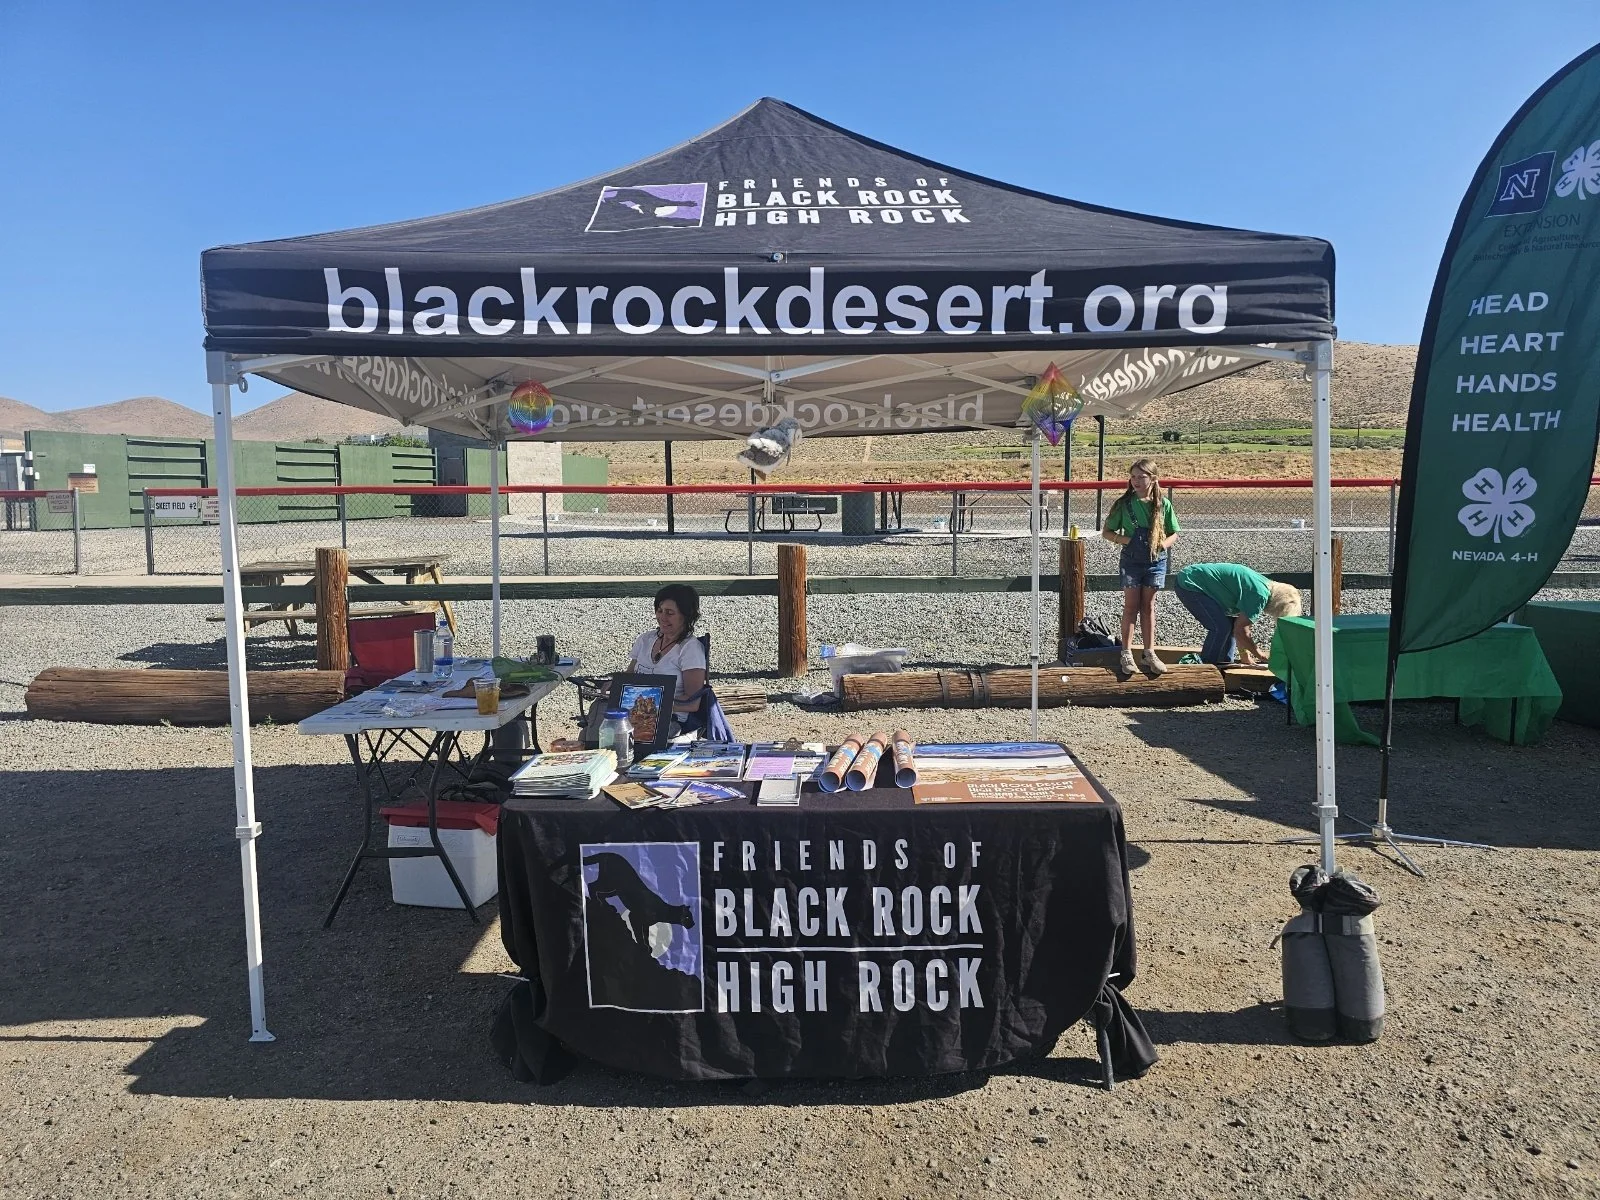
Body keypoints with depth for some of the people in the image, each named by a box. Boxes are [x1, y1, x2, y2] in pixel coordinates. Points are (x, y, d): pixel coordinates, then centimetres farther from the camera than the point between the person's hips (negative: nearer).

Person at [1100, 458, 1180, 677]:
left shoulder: (1163, 504, -3)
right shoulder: (1125, 503, -7)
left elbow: (1173, 533, 8)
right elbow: (1106, 532, 0)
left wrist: (1163, 544, -13)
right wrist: (1126, 540, -16)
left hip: (1156, 560, 1)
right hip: (1131, 560, -1)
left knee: (1148, 606, 9)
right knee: (1131, 606, 0)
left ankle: (1150, 653, 15)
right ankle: (1127, 654, 5)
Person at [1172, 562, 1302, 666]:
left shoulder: (1265, 584, 8)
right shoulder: (1260, 595, -22)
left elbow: (1239, 626, 12)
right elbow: (1240, 630, -18)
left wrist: (1245, 657, 12)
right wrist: (1261, 657, -6)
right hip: (1189, 584, -10)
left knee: (1231, 623, 9)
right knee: (1220, 627, -14)